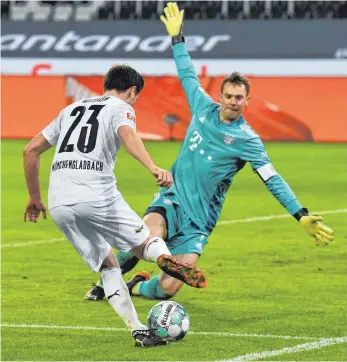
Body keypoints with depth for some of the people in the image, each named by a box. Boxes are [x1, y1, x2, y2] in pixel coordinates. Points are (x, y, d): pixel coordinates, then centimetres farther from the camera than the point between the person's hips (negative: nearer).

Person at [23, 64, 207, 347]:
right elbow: (127, 135, -16)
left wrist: (35, 198, 33)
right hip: (97, 195, -5)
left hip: (59, 206, 5)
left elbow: (31, 150, 26)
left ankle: (138, 330, 1)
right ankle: (166, 258, -26)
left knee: (108, 266, 14)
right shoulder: (121, 107, 9)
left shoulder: (71, 109, 27)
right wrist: (153, 168, -30)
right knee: (145, 244, 10)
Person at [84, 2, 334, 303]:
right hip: (172, 199, 1)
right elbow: (187, 74, 20)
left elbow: (272, 179, -10)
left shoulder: (247, 140, -7)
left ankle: (137, 287, 26)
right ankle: (104, 283, -4)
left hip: (198, 219, -1)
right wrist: (177, 36, 25)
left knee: (167, 289, -12)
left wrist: (302, 216, -19)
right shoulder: (204, 109, 3)